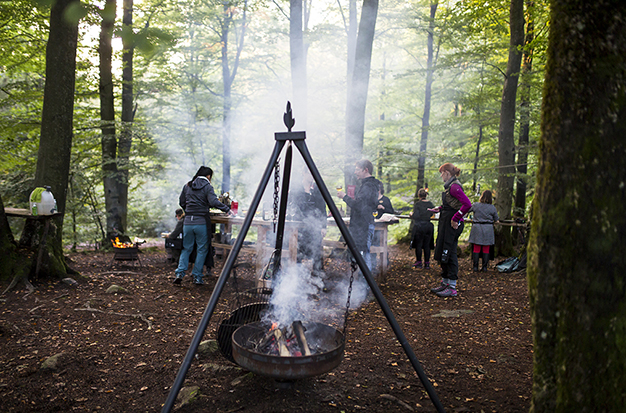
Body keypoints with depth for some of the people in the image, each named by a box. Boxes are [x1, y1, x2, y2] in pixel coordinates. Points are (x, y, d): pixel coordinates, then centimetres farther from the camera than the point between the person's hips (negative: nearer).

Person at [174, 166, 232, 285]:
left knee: (186, 248, 16)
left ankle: (180, 273, 3)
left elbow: (181, 202, 17)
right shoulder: (207, 187, -4)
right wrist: (227, 210, -14)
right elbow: (214, 202, -18)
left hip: (188, 222, 4)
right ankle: (197, 277, 8)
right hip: (201, 222, -4)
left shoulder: (187, 186, 11)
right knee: (202, 250, 7)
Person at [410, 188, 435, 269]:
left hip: (419, 226, -5)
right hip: (429, 226, 5)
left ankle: (419, 262, 7)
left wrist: (411, 214, 4)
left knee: (418, 245, 4)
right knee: (427, 245, 9)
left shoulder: (418, 204, -11)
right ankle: (427, 263, 11)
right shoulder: (431, 204, 5)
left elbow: (415, 216, -15)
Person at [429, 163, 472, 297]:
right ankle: (445, 282, 26)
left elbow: (467, 204, -26)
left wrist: (455, 218, -21)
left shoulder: (454, 187, -17)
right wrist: (440, 208, 16)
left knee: (449, 253, -5)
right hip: (445, 223, 10)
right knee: (441, 252, 15)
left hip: (452, 225, -10)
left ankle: (452, 287, 2)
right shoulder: (450, 186, 14)